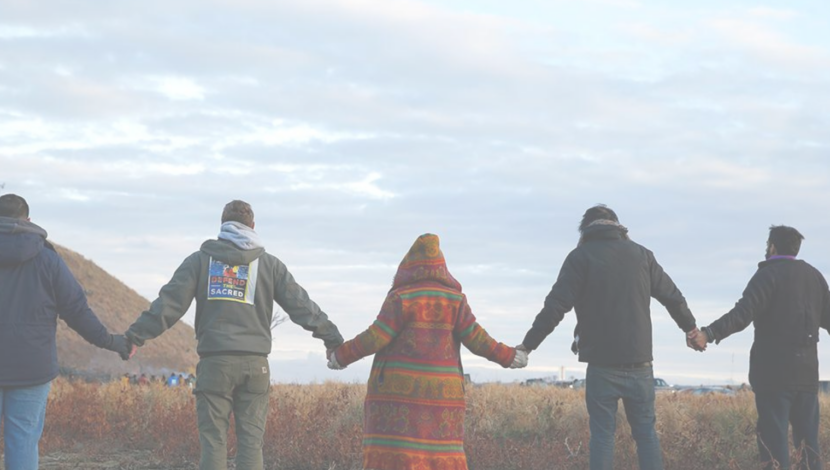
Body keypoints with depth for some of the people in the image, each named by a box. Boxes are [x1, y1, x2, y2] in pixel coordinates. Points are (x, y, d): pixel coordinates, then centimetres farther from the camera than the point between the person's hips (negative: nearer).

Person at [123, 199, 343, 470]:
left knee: (213, 442, 1)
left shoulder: (201, 259, 8)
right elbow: (302, 306, 8)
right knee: (251, 443, 2)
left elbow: (169, 303, -1)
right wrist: (334, 340, 14)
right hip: (255, 364, 1)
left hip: (215, 361, -1)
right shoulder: (269, 264, 10)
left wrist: (136, 336, -1)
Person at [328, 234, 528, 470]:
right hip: (441, 394, 4)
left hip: (399, 391, -4)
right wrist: (509, 357, 12)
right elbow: (477, 339, 0)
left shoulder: (401, 298, -7)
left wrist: (342, 355, 3)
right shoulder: (454, 299, 3)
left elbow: (375, 338, -10)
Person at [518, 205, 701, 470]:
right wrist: (690, 328, 34)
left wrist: (528, 345, -5)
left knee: (602, 433, 3)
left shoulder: (581, 256, -2)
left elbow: (556, 306, -10)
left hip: (602, 365, -3)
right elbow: (673, 296, 17)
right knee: (646, 431, 10)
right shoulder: (641, 254, 9)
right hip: (639, 363, 3)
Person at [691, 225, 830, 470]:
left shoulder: (769, 274, -7)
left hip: (775, 370, -6)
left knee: (774, 436, -6)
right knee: (807, 438, 11)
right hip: (807, 369, 6)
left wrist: (709, 333, -30)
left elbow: (743, 313, -20)